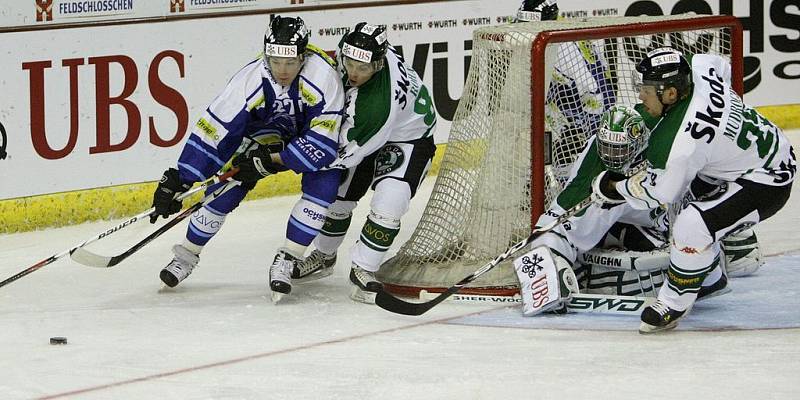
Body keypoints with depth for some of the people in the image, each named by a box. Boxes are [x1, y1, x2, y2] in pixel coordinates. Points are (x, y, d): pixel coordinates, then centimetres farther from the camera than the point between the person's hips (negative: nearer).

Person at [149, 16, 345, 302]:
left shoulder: (323, 74, -37)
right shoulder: (251, 80, -33)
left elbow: (322, 142, -34)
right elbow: (212, 129, -30)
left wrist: (270, 161, -35)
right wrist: (177, 180, -33)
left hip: (316, 129, -1)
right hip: (266, 131, 1)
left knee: (322, 187, -25)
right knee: (227, 187, -9)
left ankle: (285, 262, -11)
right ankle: (187, 255, 12)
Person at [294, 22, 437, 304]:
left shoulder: (381, 102, -44)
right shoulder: (351, 48, -25)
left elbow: (352, 149, -33)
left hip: (408, 139, -7)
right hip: (364, 130, 7)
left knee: (388, 204, -24)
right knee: (336, 193, 8)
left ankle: (363, 270, -7)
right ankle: (324, 255, 32)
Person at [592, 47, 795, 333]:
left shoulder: (678, 145, -32)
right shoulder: (700, 69, -13)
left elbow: (658, 194, -15)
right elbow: (723, 66, 13)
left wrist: (612, 189, 0)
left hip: (767, 182, -11)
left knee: (691, 227, -22)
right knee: (683, 200, 24)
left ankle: (674, 305, -2)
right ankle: (710, 276, 42)